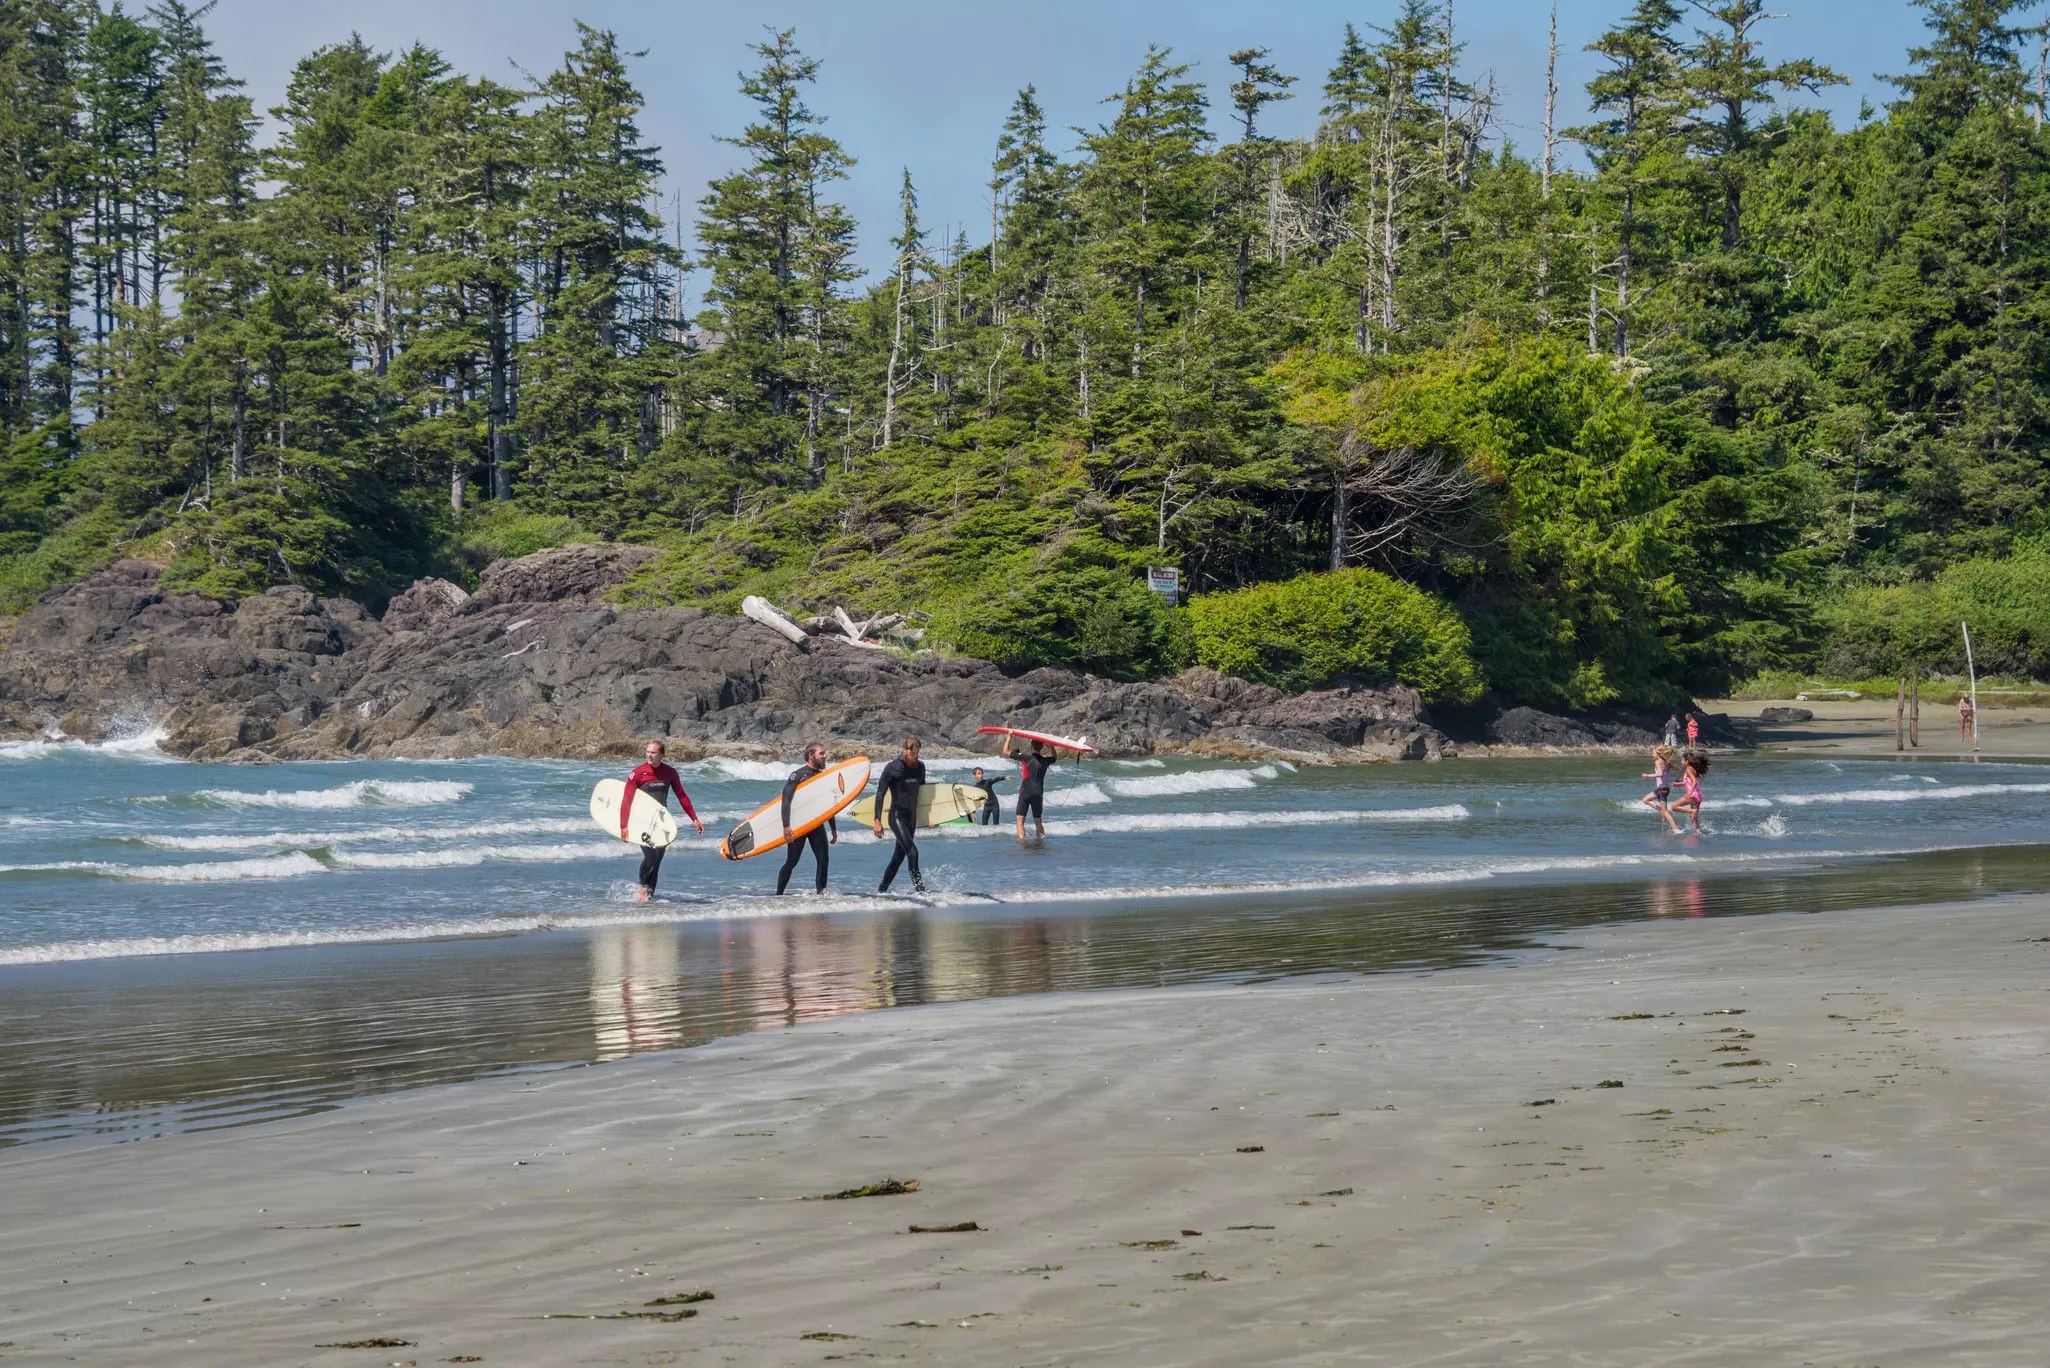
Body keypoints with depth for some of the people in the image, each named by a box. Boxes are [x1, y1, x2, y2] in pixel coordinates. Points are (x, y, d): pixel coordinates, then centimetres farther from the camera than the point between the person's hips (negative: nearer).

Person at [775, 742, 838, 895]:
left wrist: (833, 828, 21)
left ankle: (820, 893, 0)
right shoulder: (797, 775, -9)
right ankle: (778, 895, 10)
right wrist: (786, 826, -27)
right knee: (791, 862, -2)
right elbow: (786, 800, -17)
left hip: (817, 824, 5)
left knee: (823, 860, -6)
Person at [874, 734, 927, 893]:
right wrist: (877, 820, -16)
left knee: (899, 856, 11)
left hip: (912, 818, 6)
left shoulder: (920, 767, 6)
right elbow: (880, 794, -10)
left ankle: (882, 890, 21)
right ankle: (919, 889, -18)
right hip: (897, 817, -6)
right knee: (912, 852, -20)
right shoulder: (892, 768, -11)